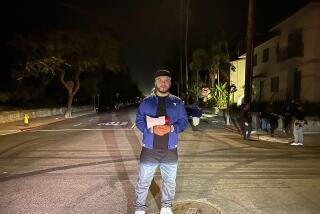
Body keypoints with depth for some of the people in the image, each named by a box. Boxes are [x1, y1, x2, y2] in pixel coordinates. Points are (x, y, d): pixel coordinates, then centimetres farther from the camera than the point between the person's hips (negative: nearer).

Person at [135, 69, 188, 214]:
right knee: (143, 181, 5)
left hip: (170, 150, 2)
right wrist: (152, 129, -17)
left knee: (169, 180, 15)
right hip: (149, 149, -1)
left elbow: (184, 121, 4)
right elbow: (139, 121, 1)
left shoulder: (178, 102, 6)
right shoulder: (146, 102, 3)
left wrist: (171, 128, -15)